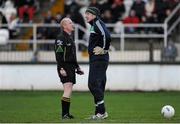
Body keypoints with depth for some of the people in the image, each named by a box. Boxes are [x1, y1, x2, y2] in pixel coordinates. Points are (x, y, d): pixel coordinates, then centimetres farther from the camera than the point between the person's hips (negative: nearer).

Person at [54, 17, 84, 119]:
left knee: (69, 91, 9)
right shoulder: (60, 38, -10)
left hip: (71, 68, 9)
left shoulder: (70, 38, 20)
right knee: (68, 90, -16)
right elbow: (58, 55, -17)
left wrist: (77, 67, 24)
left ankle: (67, 113, 12)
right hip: (65, 68, -9)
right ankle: (64, 114, -16)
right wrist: (61, 68, -24)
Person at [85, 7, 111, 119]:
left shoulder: (98, 23, -12)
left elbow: (107, 36, -28)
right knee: (98, 86, 11)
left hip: (99, 59, -10)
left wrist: (104, 49, -16)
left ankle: (102, 112, -11)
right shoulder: (94, 25, 18)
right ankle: (99, 113, 14)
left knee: (93, 85, -12)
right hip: (95, 60, 10)